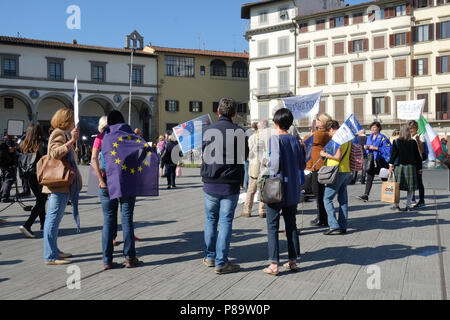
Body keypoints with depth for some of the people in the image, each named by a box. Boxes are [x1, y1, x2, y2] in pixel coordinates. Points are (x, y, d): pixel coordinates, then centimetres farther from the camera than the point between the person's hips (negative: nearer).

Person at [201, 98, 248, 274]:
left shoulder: (208, 131, -2)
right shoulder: (239, 132, -9)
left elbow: (203, 154, 6)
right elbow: (244, 156, 1)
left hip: (210, 184, 3)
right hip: (230, 184, -2)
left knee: (210, 220, 16)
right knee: (225, 222, 3)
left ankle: (210, 257, 26)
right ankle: (221, 262, 7)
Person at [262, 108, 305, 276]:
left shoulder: (276, 139, -12)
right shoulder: (295, 140, 4)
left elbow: (275, 162, -24)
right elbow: (302, 165, 5)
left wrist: (268, 165, -3)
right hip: (293, 190, 6)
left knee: (272, 226, 2)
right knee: (291, 225, 15)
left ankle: (274, 264, 2)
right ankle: (293, 260, 21)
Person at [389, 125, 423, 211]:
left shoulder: (396, 142, -3)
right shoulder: (413, 142, 1)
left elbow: (393, 154, -6)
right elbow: (417, 156, 5)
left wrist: (391, 165, -2)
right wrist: (419, 168, 12)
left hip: (399, 166, -1)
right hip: (410, 167, 1)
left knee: (397, 187, 5)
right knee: (410, 188, 9)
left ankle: (396, 205, 6)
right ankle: (408, 206, 8)